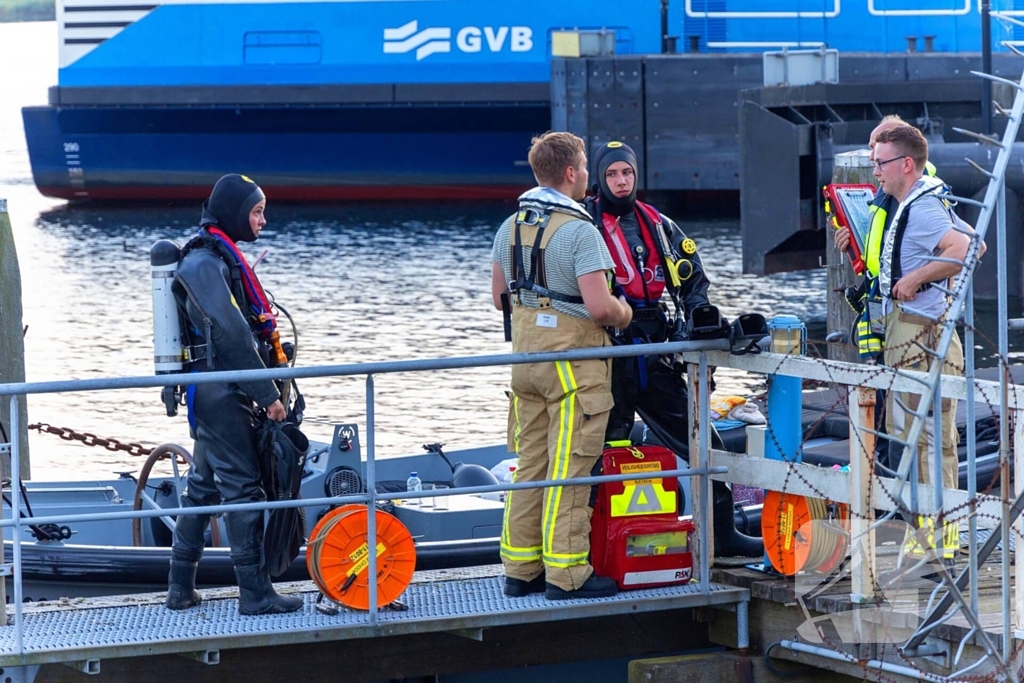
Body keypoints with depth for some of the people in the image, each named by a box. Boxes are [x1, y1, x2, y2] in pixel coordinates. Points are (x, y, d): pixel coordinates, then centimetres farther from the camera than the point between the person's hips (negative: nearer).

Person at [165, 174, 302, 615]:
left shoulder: (218, 257, 16)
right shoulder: (205, 262, -16)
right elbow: (232, 333, -22)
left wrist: (262, 389, 17)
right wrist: (268, 393, -21)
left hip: (212, 393, 10)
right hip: (222, 393, -10)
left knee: (203, 486, 14)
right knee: (242, 489, -8)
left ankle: (181, 589, 19)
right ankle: (255, 594, -6)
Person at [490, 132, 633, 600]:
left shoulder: (510, 227, 7)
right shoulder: (578, 231, -17)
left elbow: (499, 295, 17)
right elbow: (600, 307, -22)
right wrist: (623, 314, -2)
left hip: (526, 353, 8)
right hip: (573, 360, -7)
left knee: (529, 466, 13)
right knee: (569, 468, -4)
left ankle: (520, 569, 17)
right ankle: (567, 574, -2)